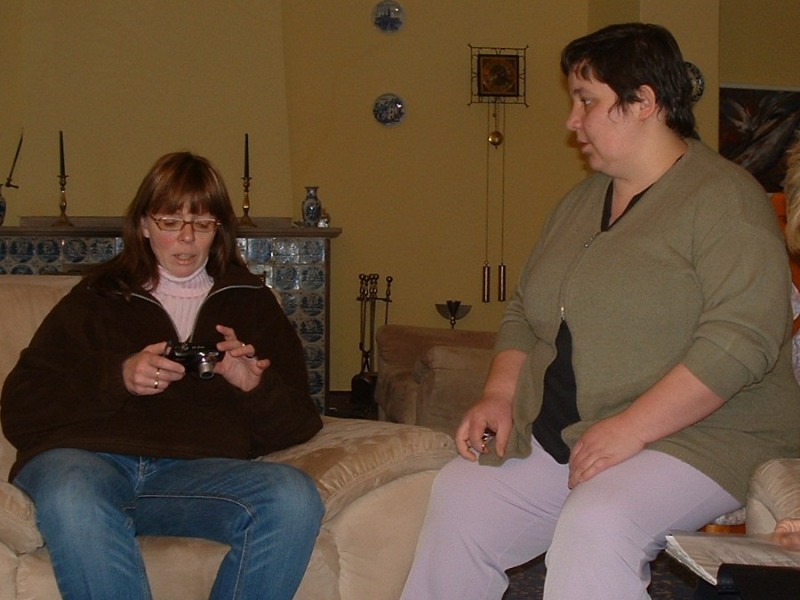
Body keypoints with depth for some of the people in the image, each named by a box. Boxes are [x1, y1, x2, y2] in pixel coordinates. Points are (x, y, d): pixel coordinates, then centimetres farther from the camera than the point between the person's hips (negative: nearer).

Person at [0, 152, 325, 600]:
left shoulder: (250, 302, 26)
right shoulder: (98, 298, 22)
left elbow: (298, 426, 19)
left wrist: (255, 386, -3)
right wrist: (117, 379, -3)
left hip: (197, 469, 1)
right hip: (87, 457, -1)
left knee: (296, 497, -32)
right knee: (72, 495, -39)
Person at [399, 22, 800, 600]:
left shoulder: (724, 199, -9)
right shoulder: (581, 201, 17)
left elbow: (739, 341, -21)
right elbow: (524, 312, 22)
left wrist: (628, 430, -24)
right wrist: (499, 395, 3)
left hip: (694, 436, -7)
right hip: (554, 437, 7)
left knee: (595, 524, -34)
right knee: (457, 497, -13)